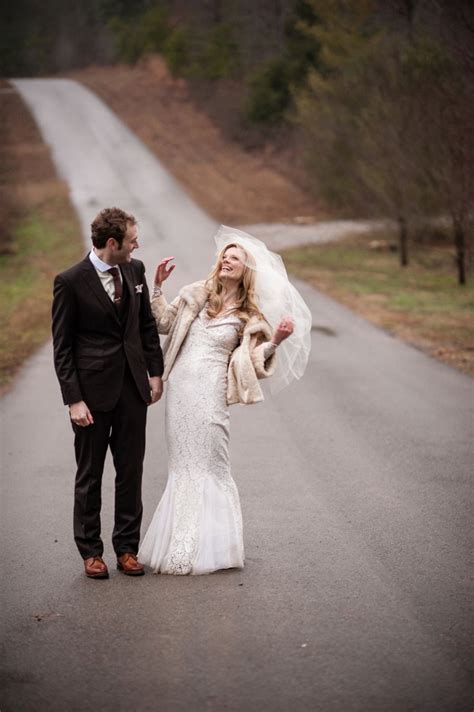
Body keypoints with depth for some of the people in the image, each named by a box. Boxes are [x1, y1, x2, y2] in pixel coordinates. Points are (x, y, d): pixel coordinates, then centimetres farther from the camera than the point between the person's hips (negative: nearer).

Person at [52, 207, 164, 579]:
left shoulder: (135, 270, 4)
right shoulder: (71, 281, -12)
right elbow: (62, 347, -10)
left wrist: (155, 372, 10)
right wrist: (73, 399, -14)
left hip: (133, 388, 5)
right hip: (94, 392, -5)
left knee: (131, 472, 9)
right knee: (90, 475, 7)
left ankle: (127, 548, 19)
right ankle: (91, 551, 18)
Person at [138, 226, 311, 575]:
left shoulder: (248, 317, 3)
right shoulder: (196, 295, 10)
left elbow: (253, 360, -1)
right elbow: (164, 322, 14)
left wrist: (275, 341, -16)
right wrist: (158, 287, 5)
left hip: (210, 393, -3)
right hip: (180, 390, 3)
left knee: (210, 464, 0)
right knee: (184, 464, 9)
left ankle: (210, 545, 8)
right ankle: (182, 542, 17)